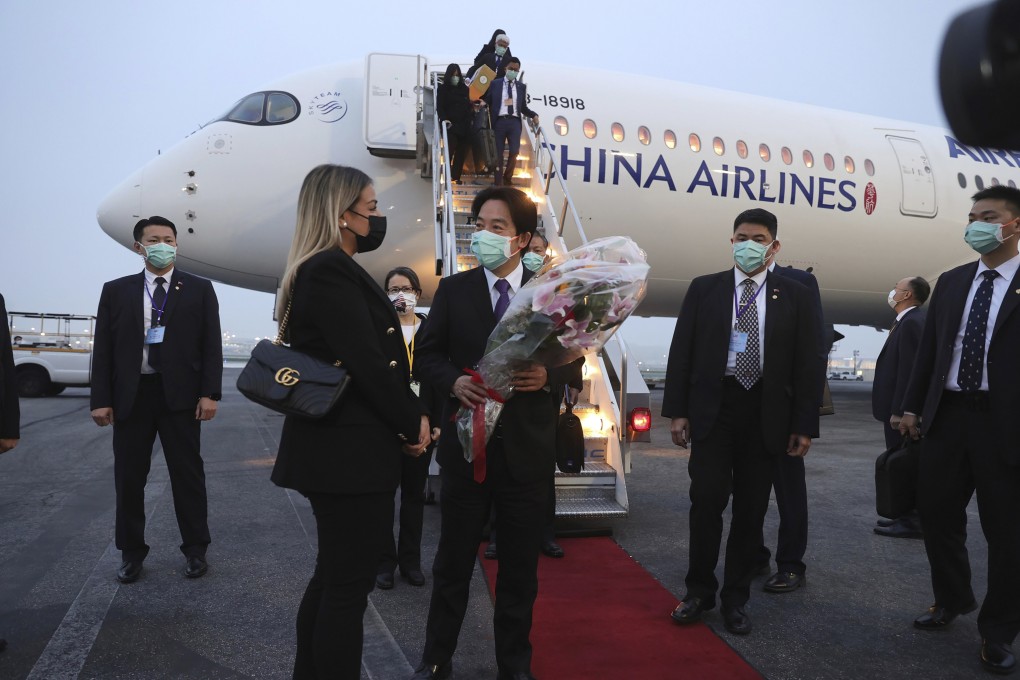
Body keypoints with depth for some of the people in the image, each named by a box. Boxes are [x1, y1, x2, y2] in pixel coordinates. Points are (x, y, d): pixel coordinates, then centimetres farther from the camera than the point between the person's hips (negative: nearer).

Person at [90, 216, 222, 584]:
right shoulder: (116, 291, 9)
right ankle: (132, 552, 23)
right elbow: (103, 348, 6)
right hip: (130, 395, 2)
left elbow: (211, 345, 1)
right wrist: (101, 399, -1)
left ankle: (195, 549, 17)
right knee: (128, 477, 9)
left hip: (180, 394, -2)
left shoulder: (199, 289, 5)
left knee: (188, 474, 5)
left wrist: (209, 393, -8)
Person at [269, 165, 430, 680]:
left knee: (332, 577, 20)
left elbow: (380, 359, 12)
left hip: (336, 448, 10)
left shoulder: (327, 270, 15)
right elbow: (368, 364, -21)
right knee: (349, 585, 0)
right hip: (350, 453, -10)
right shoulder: (332, 271, -17)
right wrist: (412, 425, -8)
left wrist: (412, 413, 1)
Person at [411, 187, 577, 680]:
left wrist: (548, 376, -17)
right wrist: (455, 381, -16)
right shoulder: (453, 290, 3)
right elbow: (427, 354, 4)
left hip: (527, 447, 0)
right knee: (453, 560, 12)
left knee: (520, 564, 12)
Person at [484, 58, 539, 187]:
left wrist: (534, 115, -3)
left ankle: (507, 178, 15)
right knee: (498, 153, 1)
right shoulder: (495, 83, 9)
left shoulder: (522, 87, 13)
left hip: (514, 122, 1)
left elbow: (523, 107, 13)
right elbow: (487, 102, 10)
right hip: (499, 121, -1)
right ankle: (498, 183, 7)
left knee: (514, 152, -7)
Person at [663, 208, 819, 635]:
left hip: (764, 414, 1)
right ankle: (699, 591, 15)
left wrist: (804, 425, 0)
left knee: (751, 510, 7)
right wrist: (677, 411, -3)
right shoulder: (704, 289, 5)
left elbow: (805, 364, 4)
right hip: (712, 408, -1)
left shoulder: (794, 296, 6)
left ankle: (735, 598, 22)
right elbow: (681, 352, 3)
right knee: (707, 500, -5)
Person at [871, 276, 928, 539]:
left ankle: (911, 523, 3)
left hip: (902, 408, -10)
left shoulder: (912, 322, -17)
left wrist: (898, 411, -22)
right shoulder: (909, 321, 14)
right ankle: (908, 516, 24)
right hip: (899, 407, 10)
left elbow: (908, 370, -22)